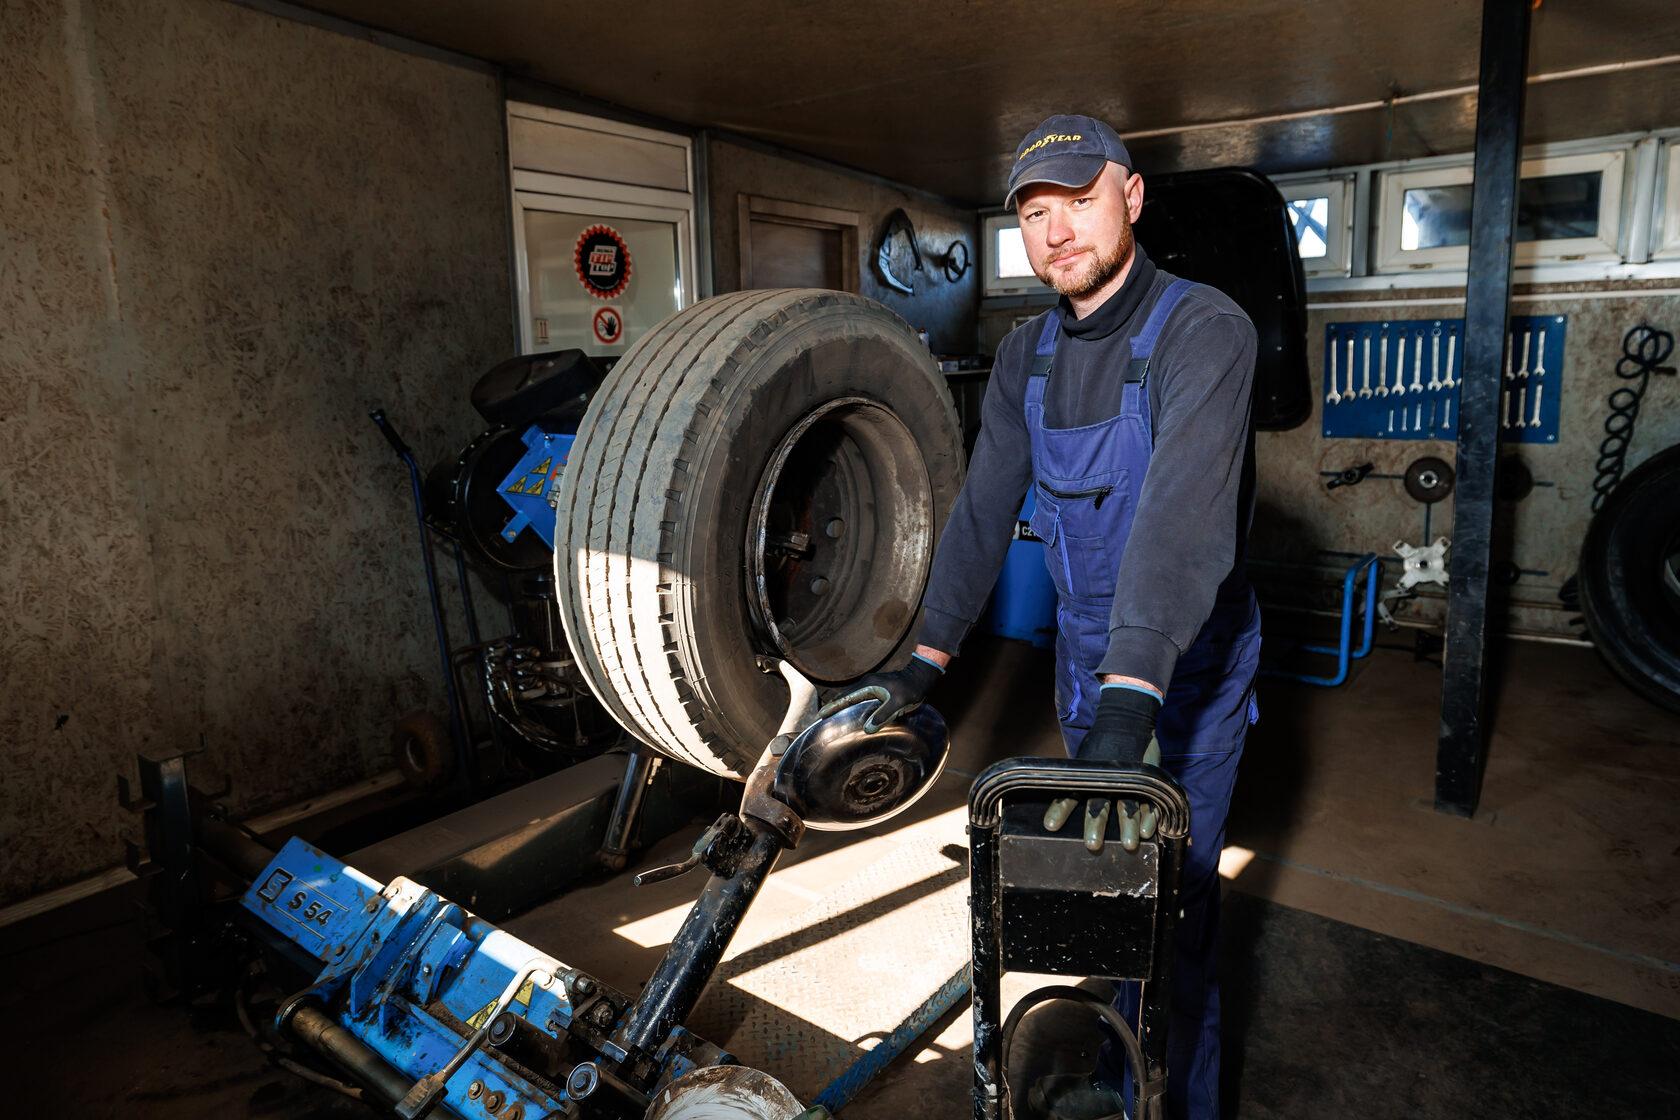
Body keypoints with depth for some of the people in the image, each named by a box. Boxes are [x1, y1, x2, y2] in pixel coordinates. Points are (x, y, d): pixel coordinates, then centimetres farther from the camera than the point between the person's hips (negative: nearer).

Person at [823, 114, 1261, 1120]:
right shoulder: (1026, 356, 3)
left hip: (1188, 670, -6)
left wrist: (1130, 705, -44)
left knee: (1175, 898, 4)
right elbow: (984, 509, -2)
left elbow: (1182, 514, -34)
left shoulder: (1202, 329, -20)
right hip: (1087, 662, 6)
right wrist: (925, 661, -11)